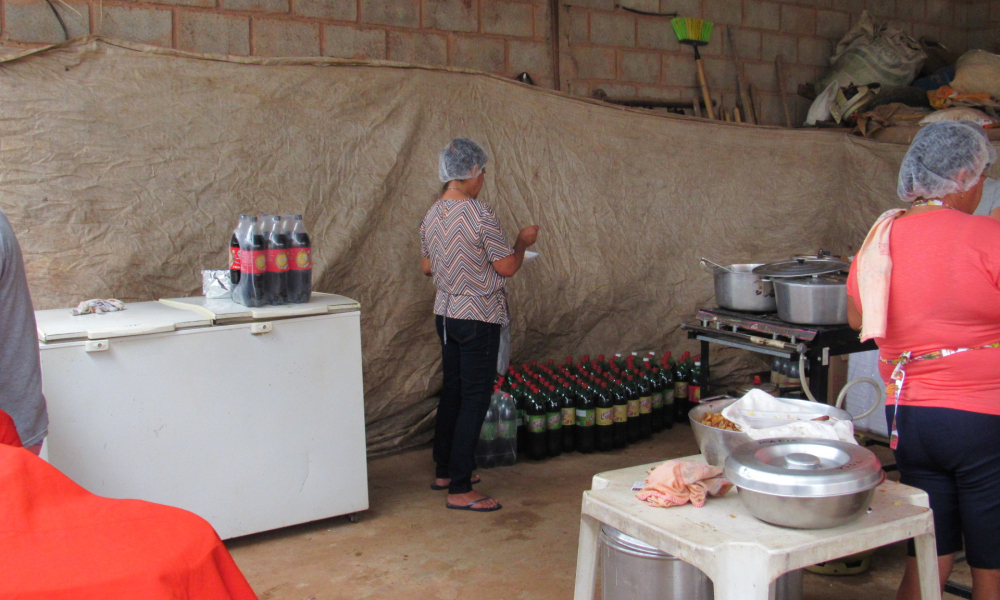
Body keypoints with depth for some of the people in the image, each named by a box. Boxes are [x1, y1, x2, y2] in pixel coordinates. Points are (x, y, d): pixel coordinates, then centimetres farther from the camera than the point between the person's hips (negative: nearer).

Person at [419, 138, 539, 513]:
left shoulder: (432, 216, 5)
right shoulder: (480, 215, -19)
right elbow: (507, 267, -14)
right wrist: (523, 242, 3)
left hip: (445, 314, 8)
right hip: (478, 318, -8)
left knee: (452, 392, 19)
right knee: (474, 400, -3)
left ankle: (444, 471, 29)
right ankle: (460, 490, -1)